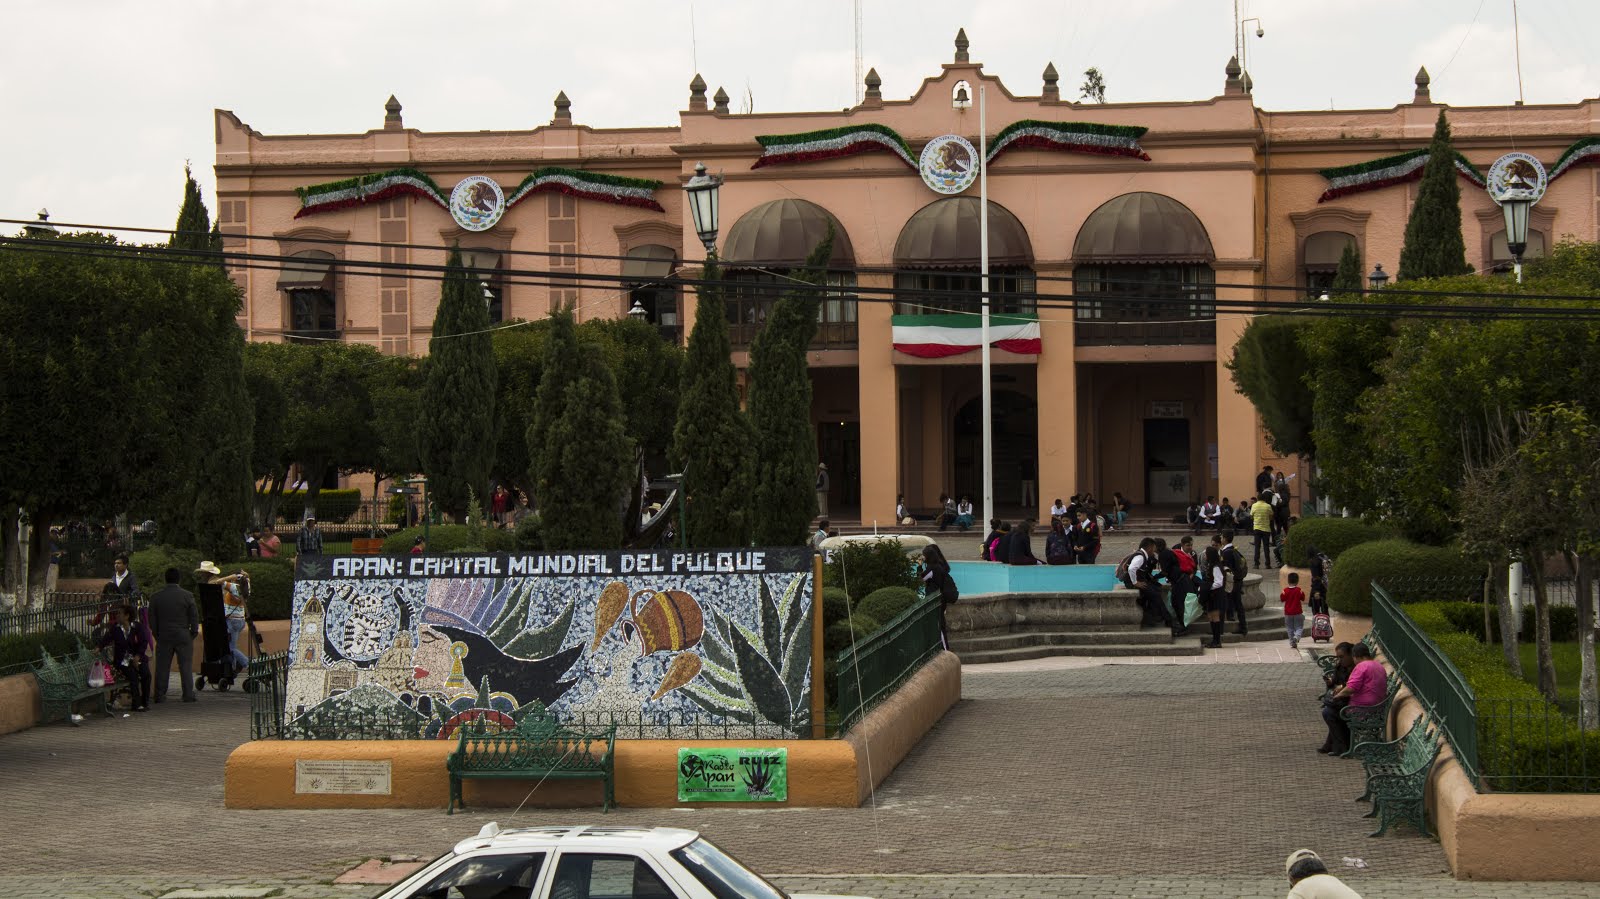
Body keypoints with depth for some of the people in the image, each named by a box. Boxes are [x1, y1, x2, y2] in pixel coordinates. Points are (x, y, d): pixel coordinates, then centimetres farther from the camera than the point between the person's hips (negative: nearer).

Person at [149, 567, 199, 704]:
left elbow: (151, 619, 6)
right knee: (186, 666, 3)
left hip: (164, 637, 2)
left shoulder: (156, 597, 1)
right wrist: (193, 632, 9)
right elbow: (195, 617, -3)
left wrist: (157, 634, 15)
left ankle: (160, 695, 6)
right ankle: (188, 695, 2)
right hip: (183, 636, -2)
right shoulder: (187, 596, -5)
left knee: (162, 667, 6)